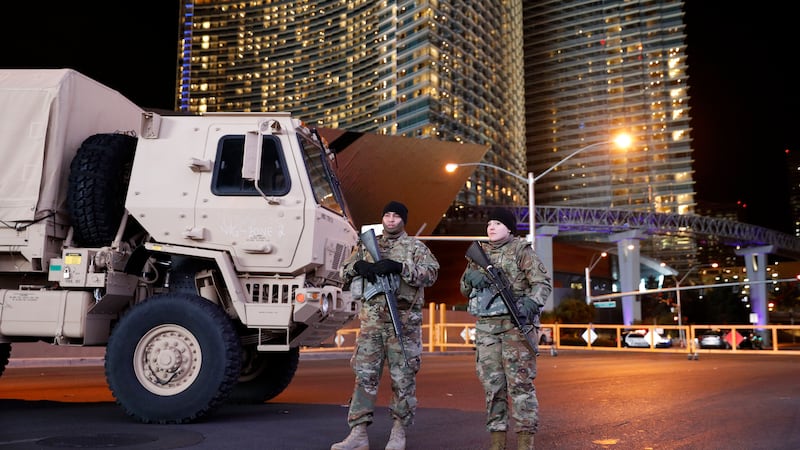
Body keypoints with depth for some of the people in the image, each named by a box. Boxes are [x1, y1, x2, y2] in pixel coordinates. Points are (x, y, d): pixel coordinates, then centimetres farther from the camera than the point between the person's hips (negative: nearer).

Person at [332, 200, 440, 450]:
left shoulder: (416, 247, 5)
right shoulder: (367, 245, 15)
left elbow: (431, 273, -12)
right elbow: (344, 273, 16)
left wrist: (399, 267, -23)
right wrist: (358, 265, -7)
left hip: (404, 322, -3)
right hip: (371, 320, 3)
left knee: (403, 378, 2)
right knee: (364, 375, 0)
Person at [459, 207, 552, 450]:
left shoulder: (521, 250, 1)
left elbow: (543, 282, -6)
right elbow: (465, 289, 19)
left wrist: (531, 302, -25)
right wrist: (471, 276, -4)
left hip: (516, 323, -5)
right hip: (486, 325, 5)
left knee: (520, 382, -7)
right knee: (492, 382, 5)